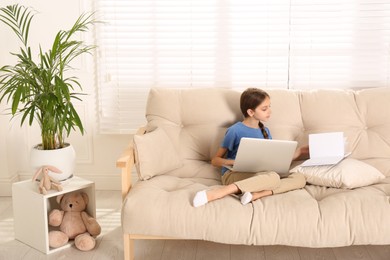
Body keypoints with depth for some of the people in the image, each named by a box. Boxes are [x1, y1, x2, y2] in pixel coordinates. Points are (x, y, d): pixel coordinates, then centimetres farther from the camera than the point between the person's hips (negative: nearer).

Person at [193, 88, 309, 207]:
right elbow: (215, 160, -1)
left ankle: (256, 194, -34)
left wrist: (298, 153, 9)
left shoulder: (265, 131, 16)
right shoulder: (235, 131, -4)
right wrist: (235, 162, -20)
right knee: (273, 177, -36)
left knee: (300, 178, -13)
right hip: (234, 174, -6)